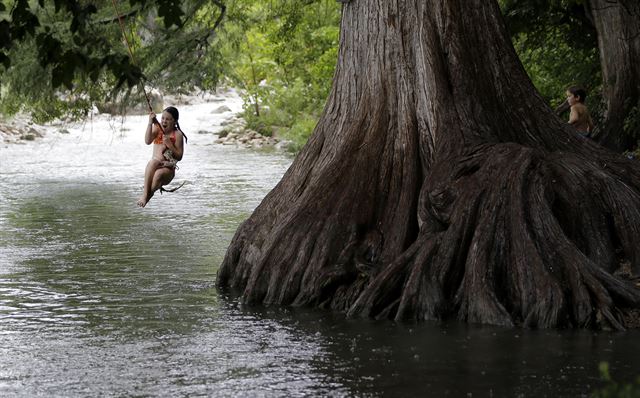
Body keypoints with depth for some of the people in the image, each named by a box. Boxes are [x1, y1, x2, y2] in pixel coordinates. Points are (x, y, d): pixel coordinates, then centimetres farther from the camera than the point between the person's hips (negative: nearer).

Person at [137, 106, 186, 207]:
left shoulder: (177, 134, 0)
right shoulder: (157, 128, 6)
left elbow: (179, 156, -3)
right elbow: (147, 141, -13)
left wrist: (169, 145, -17)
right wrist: (150, 123, -20)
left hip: (168, 169, -2)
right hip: (154, 167, 2)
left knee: (159, 174, -37)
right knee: (153, 162, -35)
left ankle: (147, 197, -26)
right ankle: (145, 193, -40)